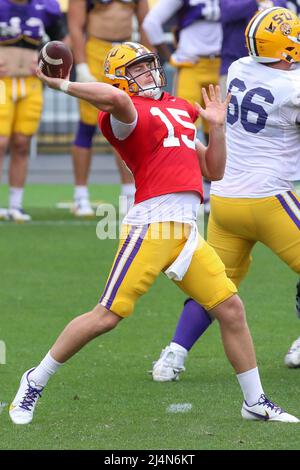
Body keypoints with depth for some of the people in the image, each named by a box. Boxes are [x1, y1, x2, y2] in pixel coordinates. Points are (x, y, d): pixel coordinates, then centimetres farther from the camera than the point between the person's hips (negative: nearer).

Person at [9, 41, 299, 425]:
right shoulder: (126, 114, -1)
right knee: (107, 315, -8)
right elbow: (116, 98, -28)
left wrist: (216, 126, 16)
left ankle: (255, 403, 18)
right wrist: (62, 85, -18)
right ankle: (35, 382, 7)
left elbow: (213, 171, 26)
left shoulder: (180, 110, 24)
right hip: (151, 224, -7)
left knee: (231, 309, 6)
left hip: (188, 231, 7)